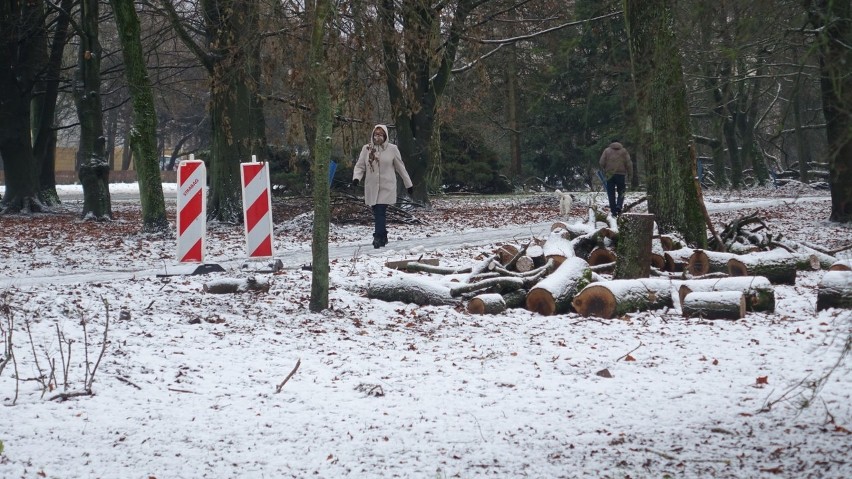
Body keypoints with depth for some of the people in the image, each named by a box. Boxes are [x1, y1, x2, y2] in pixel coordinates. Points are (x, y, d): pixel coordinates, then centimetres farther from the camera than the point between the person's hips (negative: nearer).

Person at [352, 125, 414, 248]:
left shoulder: (392, 149, -1)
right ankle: (383, 238, 19)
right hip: (372, 187, 3)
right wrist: (356, 177, -15)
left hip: (386, 187, -3)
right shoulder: (367, 149, 4)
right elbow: (360, 166, 6)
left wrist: (409, 184, 12)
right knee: (377, 213, 7)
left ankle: (378, 238, -17)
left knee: (380, 212, -15)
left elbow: (401, 168, 7)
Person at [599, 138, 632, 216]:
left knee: (611, 194, 6)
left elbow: (602, 163, -2)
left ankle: (613, 211, 3)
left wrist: (604, 170, 14)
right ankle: (619, 206, -13)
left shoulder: (607, 150, 4)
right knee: (621, 192, 11)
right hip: (621, 174, 0)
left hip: (610, 174, 0)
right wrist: (630, 174, 5)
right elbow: (629, 163, -1)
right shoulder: (623, 151, 5)